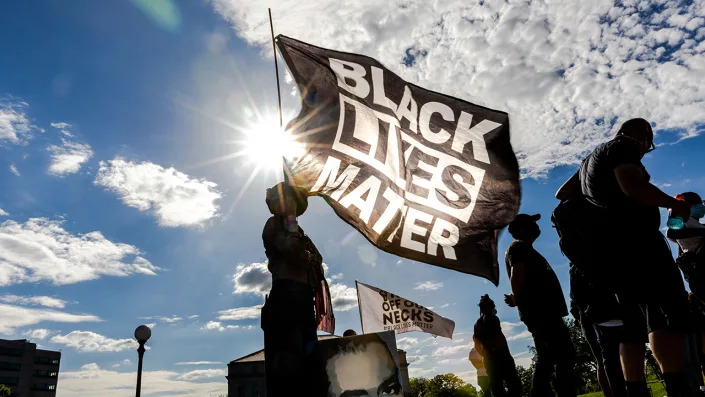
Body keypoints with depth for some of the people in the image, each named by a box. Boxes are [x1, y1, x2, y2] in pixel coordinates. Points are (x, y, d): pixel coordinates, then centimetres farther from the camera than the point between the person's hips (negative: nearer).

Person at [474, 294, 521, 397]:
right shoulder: (492, 318, -6)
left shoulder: (477, 323, 16)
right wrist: (508, 355, -10)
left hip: (489, 360, 7)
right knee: (514, 384, -8)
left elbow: (477, 344, 19)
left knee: (496, 387, 6)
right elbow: (499, 337, -16)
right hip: (500, 356, -7)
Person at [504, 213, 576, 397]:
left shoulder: (523, 249, 28)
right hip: (541, 311, -10)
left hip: (543, 311, 10)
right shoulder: (519, 247, -3)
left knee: (546, 362, 9)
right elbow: (517, 276, -16)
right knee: (565, 357, -15)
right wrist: (517, 300, -3)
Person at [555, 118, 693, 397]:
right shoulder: (622, 148, 1)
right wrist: (674, 204, -5)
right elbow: (632, 185, -17)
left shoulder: (592, 159, 29)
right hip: (632, 241, -9)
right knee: (668, 311, -17)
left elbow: (562, 194, 32)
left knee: (634, 324, 7)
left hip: (608, 248, 9)